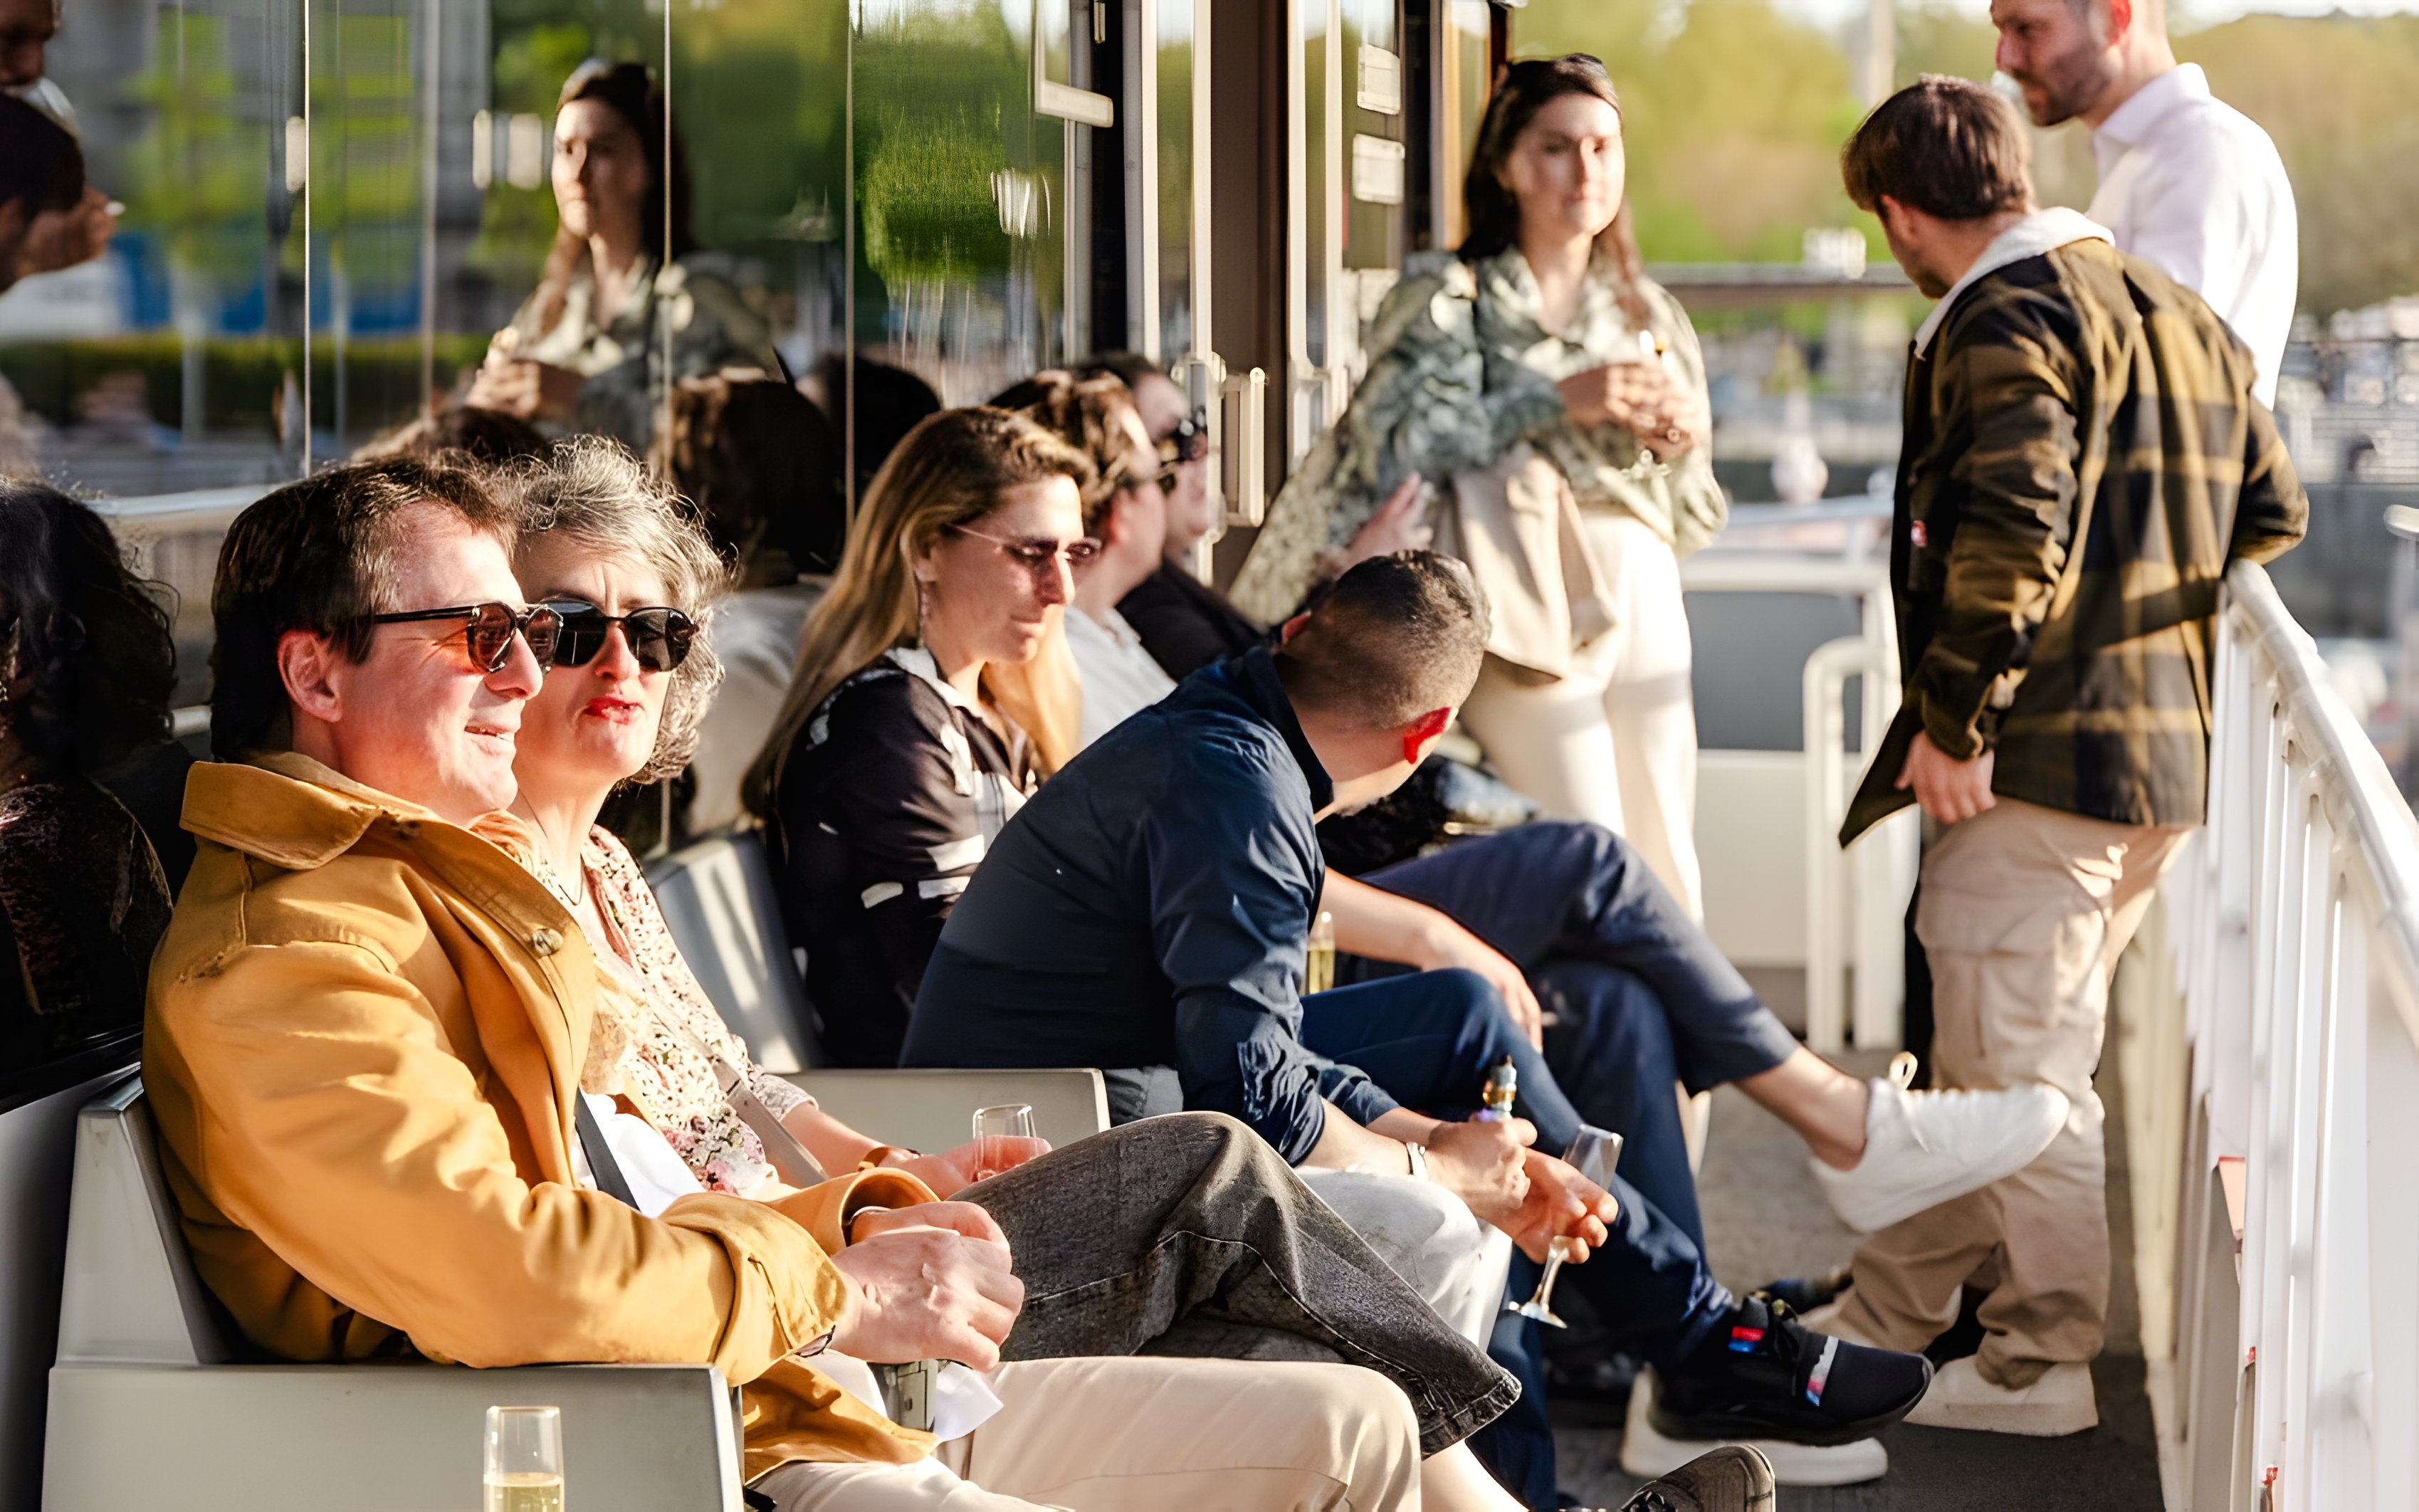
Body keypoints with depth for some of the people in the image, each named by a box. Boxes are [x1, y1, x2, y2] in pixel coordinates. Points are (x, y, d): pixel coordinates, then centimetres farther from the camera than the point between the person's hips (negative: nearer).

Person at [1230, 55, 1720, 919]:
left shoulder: (1646, 313, 20)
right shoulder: (1447, 298, 5)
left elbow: (1695, 516, 22)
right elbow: (1394, 443, -12)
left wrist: (1681, 435, 0)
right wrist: (1557, 402, -13)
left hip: (1640, 600, 5)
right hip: (1521, 603, -5)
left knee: (1667, 878, -1)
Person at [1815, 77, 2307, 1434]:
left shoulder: (2004, 318, -13)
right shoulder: (2182, 315, 15)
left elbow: (2012, 527, -24)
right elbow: (2271, 512, 17)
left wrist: (1954, 717, -18)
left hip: (2044, 757, -9)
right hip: (2169, 753, 9)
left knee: (2019, 1064, 0)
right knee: (1989, 1047, 18)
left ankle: (2049, 1363, 6)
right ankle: (1891, 1308, 29)